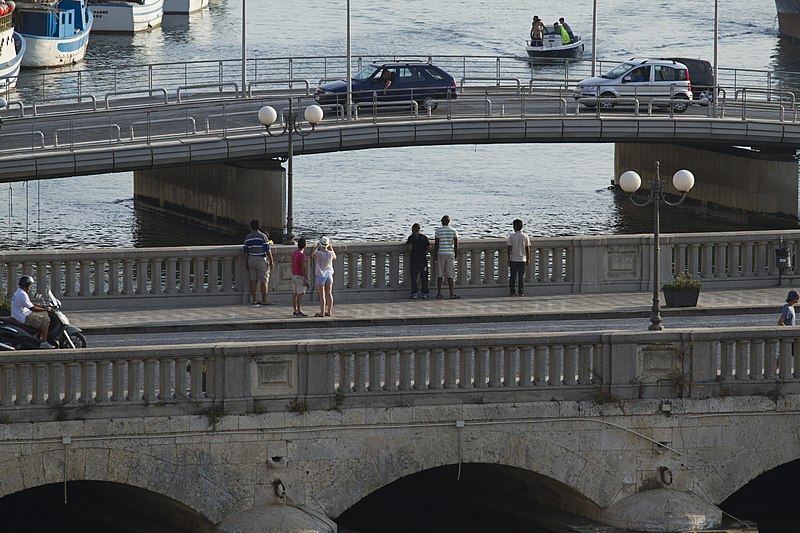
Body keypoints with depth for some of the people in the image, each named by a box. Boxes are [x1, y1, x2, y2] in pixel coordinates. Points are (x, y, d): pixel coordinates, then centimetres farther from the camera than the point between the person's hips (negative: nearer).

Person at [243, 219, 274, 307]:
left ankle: (254, 300, 7)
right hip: (261, 260, -5)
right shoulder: (263, 236, -7)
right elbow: (268, 250, -9)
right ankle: (264, 300, -1)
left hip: (251, 259, 5)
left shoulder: (247, 237, 7)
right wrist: (271, 261, -2)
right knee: (264, 281, 0)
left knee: (253, 280, 7)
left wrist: (246, 264, 19)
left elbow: (245, 252, 11)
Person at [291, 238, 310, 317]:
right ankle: (299, 311, -9)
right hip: (300, 276, -9)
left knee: (294, 293, 10)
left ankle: (295, 310, 14)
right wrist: (306, 279, -17)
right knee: (300, 294, -7)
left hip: (294, 275, 9)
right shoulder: (302, 255, -18)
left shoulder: (293, 253, 8)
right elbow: (304, 268, -20)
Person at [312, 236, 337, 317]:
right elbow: (334, 258, 16)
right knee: (329, 294, 10)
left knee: (322, 295, -1)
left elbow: (312, 255, 6)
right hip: (329, 274, 4)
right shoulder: (331, 253, -9)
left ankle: (322, 312, 0)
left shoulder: (318, 253, -18)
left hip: (321, 275, -4)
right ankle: (329, 312, 13)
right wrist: (331, 248, 15)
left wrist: (317, 247, 14)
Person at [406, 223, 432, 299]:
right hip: (423, 260, 3)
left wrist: (406, 244, 6)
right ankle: (425, 293, 5)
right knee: (424, 278, 8)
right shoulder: (424, 237, 5)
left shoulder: (411, 237, -5)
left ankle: (414, 293, -3)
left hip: (414, 261, -3)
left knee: (413, 278, 3)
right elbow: (429, 249, 1)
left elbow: (409, 249, -14)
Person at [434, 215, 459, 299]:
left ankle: (439, 293, 3)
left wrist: (435, 255, 3)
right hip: (450, 253, 1)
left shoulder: (438, 231, -3)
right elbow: (456, 245, 1)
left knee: (439, 274, 4)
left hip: (440, 254, -1)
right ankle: (451, 293, -1)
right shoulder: (453, 231, 0)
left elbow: (436, 244, -4)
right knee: (450, 274, 3)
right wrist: (456, 254, 13)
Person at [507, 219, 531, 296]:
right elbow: (528, 249, -1)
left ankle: (512, 292, 11)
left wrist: (509, 259, 0)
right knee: (521, 277, 7)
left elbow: (509, 249, -8)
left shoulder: (511, 236, -9)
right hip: (522, 260, 1)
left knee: (512, 276, 9)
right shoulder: (525, 237, -5)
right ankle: (521, 292, 6)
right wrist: (528, 259, 9)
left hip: (513, 260, -1)